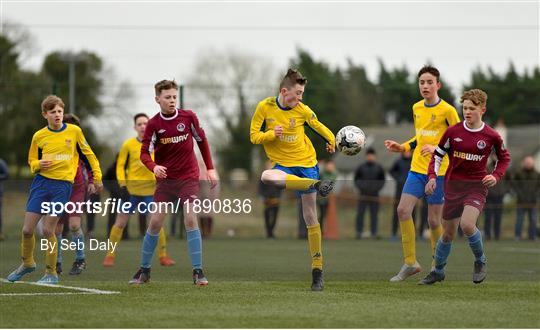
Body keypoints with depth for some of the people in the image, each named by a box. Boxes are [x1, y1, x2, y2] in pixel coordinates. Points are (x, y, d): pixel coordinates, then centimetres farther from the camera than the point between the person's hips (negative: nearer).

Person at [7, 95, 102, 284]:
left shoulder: (74, 131, 1)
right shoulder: (39, 136, 5)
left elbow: (88, 154, 11)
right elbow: (32, 161, 15)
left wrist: (97, 177, 11)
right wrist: (39, 165, -8)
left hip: (63, 184, -3)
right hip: (41, 183, 3)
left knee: (47, 230, -9)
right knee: (27, 229, 0)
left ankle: (51, 273, 4)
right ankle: (27, 263, 27)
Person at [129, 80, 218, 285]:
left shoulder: (188, 117, -3)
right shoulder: (154, 124, -6)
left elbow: (202, 140, 10)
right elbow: (144, 153, -11)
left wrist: (210, 169, 8)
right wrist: (154, 167, -33)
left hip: (188, 177, -1)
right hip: (165, 179, 1)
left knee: (191, 220, -14)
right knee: (155, 222, 0)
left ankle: (198, 272, -12)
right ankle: (144, 270, 13)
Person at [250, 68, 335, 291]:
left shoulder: (302, 110, -2)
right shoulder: (265, 107, -5)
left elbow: (319, 127, 14)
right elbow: (254, 137, -3)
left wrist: (331, 141, 0)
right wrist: (271, 134, -21)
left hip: (306, 164, 1)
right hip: (282, 164, -1)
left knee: (310, 217, -1)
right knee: (266, 177, -39)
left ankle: (317, 269, 5)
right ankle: (316, 185, -38)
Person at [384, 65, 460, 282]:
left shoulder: (447, 110, -8)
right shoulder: (417, 108, 12)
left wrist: (438, 149, -21)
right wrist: (402, 147, 11)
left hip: (438, 172, -5)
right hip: (417, 169, 5)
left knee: (433, 221, -1)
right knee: (403, 210, -10)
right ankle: (410, 263, -3)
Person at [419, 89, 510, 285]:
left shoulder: (491, 136, -5)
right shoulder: (453, 132, -2)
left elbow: (504, 158, 12)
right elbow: (438, 154, 8)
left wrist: (496, 176, -4)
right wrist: (432, 176, -5)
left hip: (477, 186, -2)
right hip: (453, 185, 2)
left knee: (467, 224, -26)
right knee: (448, 233, 9)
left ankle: (480, 261, 0)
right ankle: (438, 271, 29)